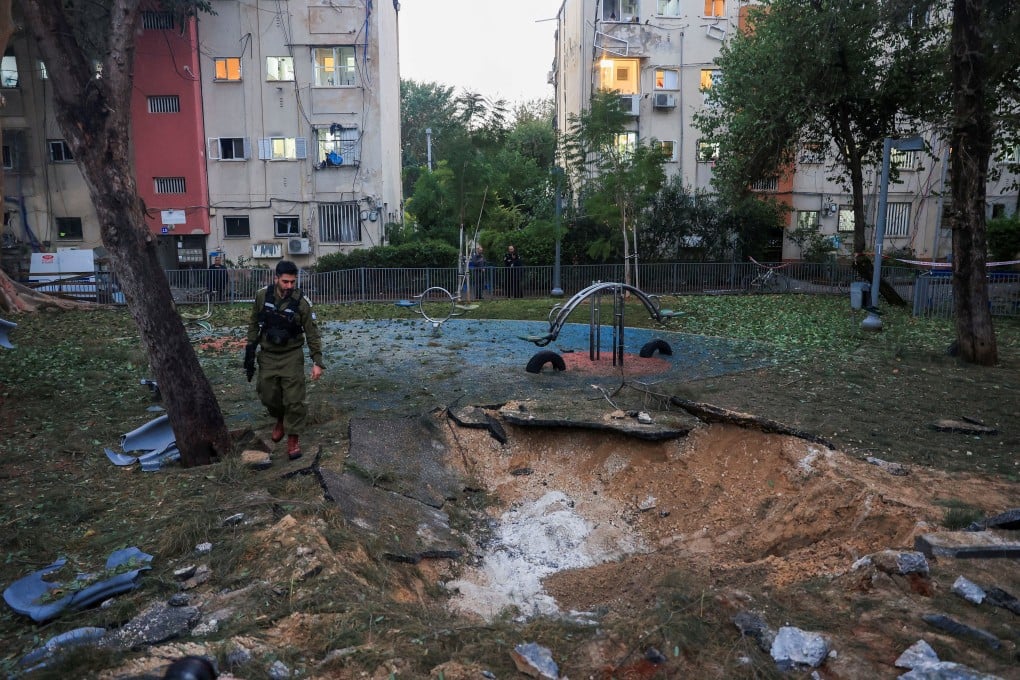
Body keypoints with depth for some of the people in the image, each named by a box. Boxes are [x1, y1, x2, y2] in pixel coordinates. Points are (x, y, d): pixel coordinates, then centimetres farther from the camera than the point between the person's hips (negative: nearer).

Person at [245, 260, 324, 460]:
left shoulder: (301, 302, -14)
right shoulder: (262, 296, -6)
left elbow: (312, 333, -10)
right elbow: (254, 324, 7)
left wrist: (317, 361, -15)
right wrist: (250, 349, 6)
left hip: (292, 356, -3)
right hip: (267, 355, 3)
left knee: (294, 399, -5)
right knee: (268, 396, 10)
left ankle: (293, 438, 8)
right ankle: (281, 419, 39)